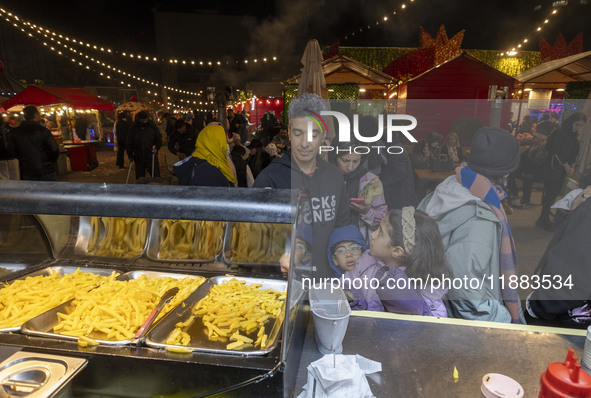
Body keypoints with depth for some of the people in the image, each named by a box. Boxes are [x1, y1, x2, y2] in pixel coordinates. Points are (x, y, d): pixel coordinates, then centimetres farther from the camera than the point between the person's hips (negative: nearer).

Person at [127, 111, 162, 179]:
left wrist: (156, 147, -10)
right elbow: (129, 143, 8)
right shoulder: (133, 129, 1)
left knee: (156, 176, -2)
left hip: (151, 157, -2)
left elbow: (159, 140, 7)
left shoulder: (153, 127, -2)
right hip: (138, 158, 2)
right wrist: (130, 156, 5)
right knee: (139, 178, 10)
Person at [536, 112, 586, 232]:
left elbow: (574, 153, 16)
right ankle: (544, 219, 4)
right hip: (554, 168, -8)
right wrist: (566, 165, -10)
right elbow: (556, 151, -15)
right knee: (550, 193, -5)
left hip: (563, 170, 8)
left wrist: (572, 166, 2)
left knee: (554, 193, 8)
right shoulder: (560, 133, -12)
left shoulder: (574, 135, 13)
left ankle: (544, 218, 16)